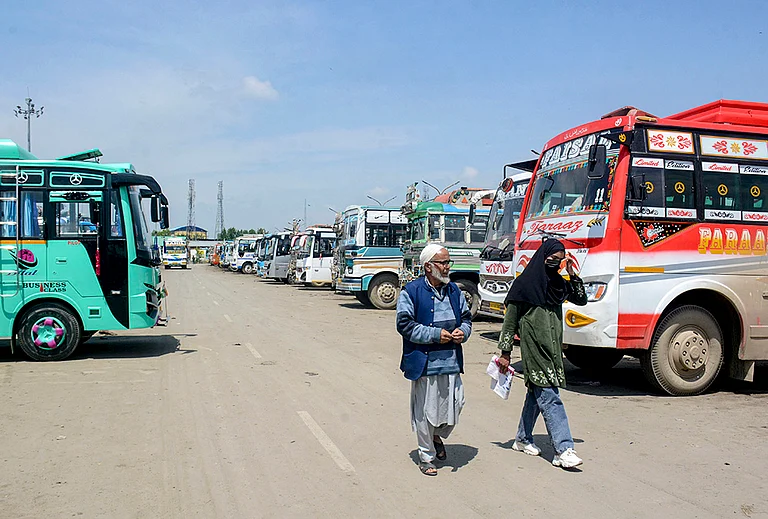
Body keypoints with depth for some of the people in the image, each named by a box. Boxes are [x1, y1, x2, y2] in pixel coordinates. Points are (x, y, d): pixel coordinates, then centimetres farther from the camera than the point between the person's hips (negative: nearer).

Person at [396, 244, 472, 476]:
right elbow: (404, 324, -11)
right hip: (425, 363, -5)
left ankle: (438, 436, 40)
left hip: (451, 362, 5)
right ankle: (426, 456, 22)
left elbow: (466, 317, 21)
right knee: (425, 412, 4)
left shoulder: (454, 290, 11)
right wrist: (434, 335, -16)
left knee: (454, 407, 8)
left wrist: (462, 331, -2)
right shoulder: (411, 292, -6)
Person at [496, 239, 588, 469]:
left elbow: (581, 300, 17)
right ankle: (563, 450, -10)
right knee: (549, 398, -10)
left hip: (552, 348, 7)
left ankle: (523, 439, 30)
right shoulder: (524, 284, -8)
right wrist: (505, 352, -8)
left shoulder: (557, 283, 11)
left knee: (537, 393, 16)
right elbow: (510, 321, -7)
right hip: (534, 350, -7)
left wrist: (573, 275, 3)